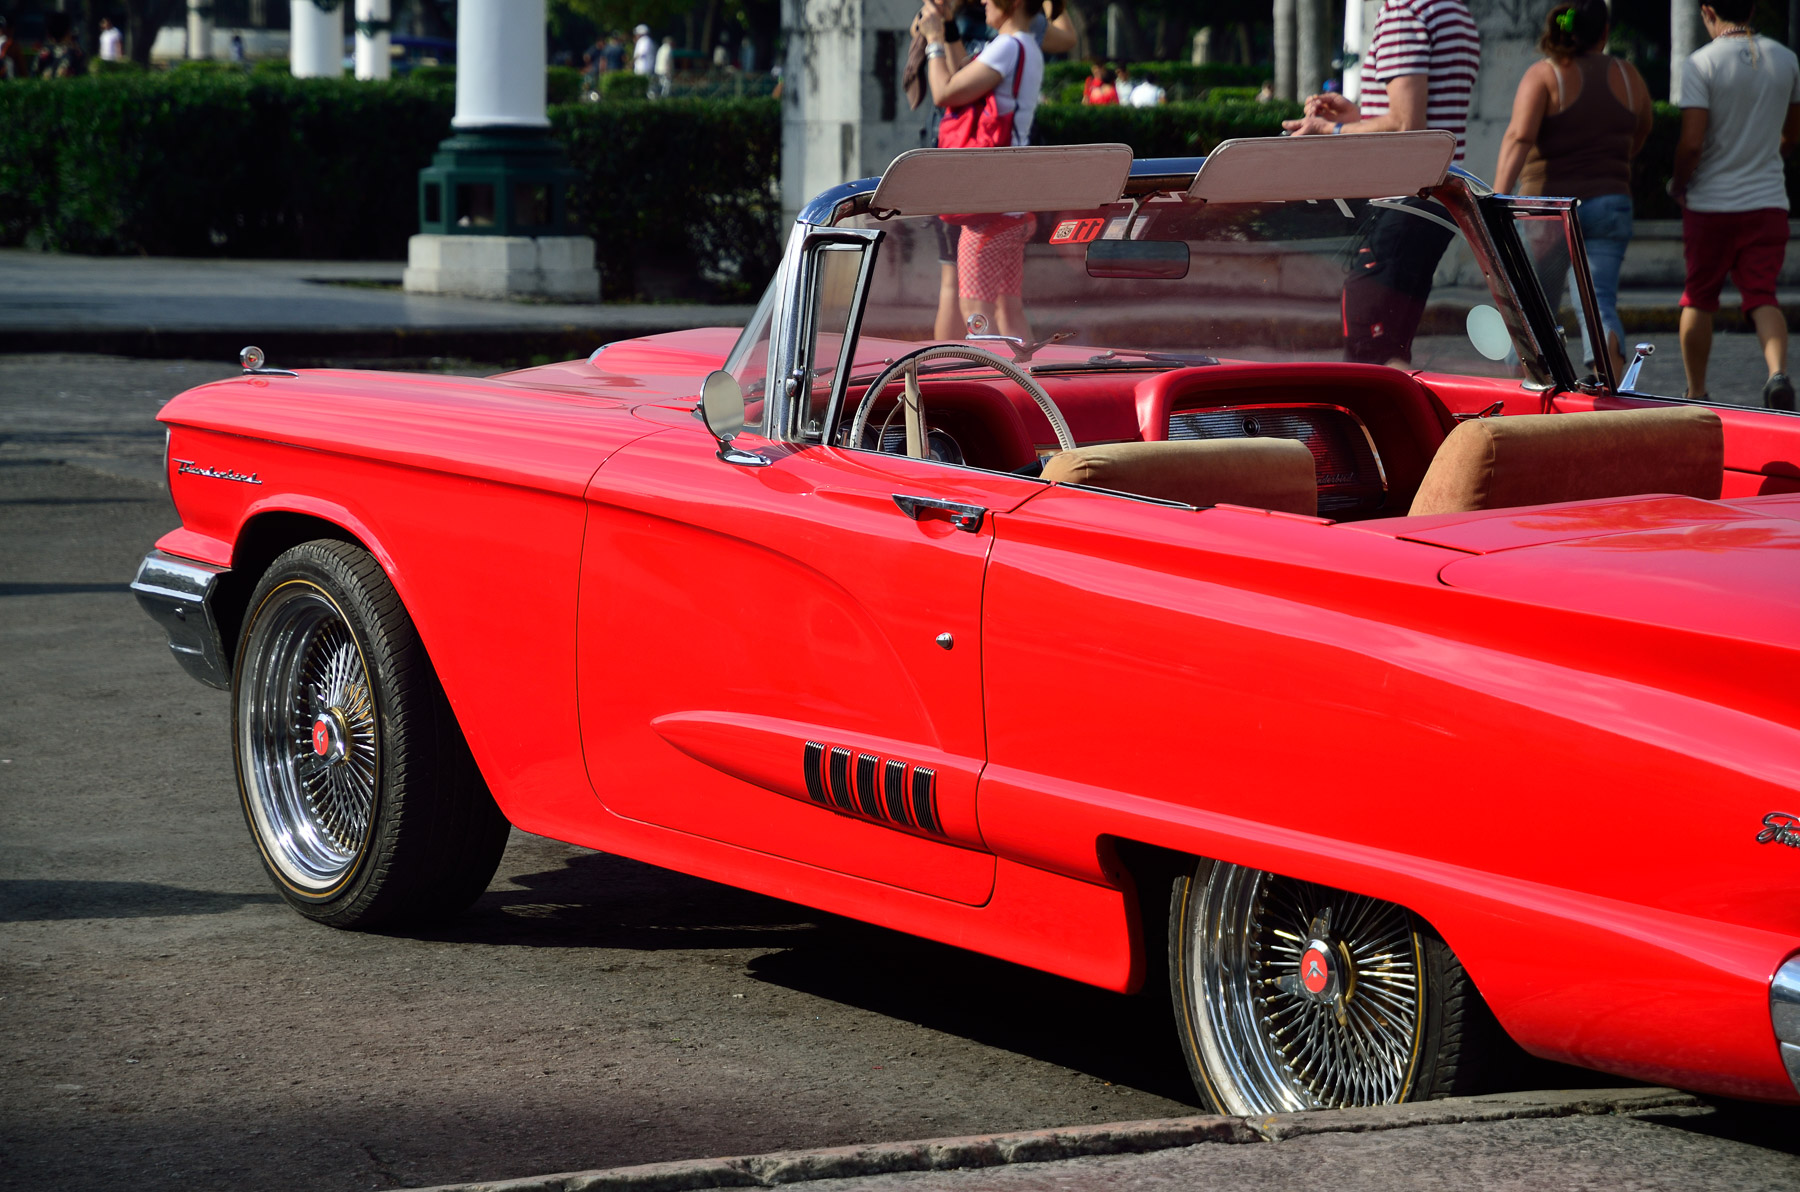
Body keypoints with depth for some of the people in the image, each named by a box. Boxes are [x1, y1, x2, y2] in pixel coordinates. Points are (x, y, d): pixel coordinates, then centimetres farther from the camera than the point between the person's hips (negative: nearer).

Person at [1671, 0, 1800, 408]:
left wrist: (1677, 184, 2)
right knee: (1762, 296, 1)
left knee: (1698, 299, 12)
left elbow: (1692, 143, -16)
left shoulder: (1701, 63, -11)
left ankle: (1696, 393, 18)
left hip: (1711, 203, -3)